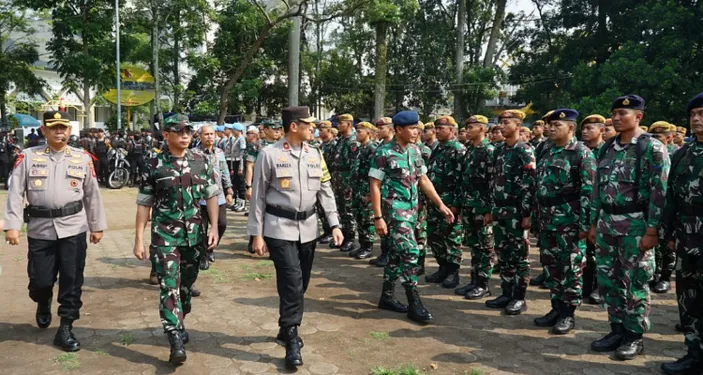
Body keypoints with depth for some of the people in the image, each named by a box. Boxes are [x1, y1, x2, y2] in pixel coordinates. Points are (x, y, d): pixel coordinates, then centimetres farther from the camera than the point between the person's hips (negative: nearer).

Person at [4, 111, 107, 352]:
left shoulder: (82, 158, 5)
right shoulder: (28, 156, 2)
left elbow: (92, 194, 9)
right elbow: (15, 193, -1)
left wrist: (97, 226, 10)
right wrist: (12, 225, -9)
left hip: (73, 228, 0)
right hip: (40, 229, 0)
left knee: (72, 281, 1)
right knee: (40, 280, 7)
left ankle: (66, 328, 14)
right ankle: (43, 305, 42)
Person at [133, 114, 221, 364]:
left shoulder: (202, 161, 2)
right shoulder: (154, 165, -4)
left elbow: (211, 195, 7)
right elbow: (144, 204, -1)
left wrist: (214, 227, -1)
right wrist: (139, 239, -3)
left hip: (194, 234, 3)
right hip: (164, 235, -3)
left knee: (186, 284, 14)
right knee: (169, 286, -9)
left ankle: (178, 325, 35)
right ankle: (176, 342, -8)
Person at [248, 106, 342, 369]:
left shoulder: (315, 155, 7)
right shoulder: (269, 154, -7)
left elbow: (325, 191, 10)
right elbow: (258, 196, -4)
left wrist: (335, 224, 1)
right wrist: (256, 234, -6)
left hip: (307, 227, 5)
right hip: (279, 227, -5)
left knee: (301, 283, 13)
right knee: (291, 281, -11)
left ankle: (287, 329, 32)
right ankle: (292, 342, 0)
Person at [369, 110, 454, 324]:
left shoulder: (415, 151, 8)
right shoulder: (385, 153, -12)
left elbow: (423, 180, 15)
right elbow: (374, 186, -11)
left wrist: (440, 205, 9)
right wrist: (378, 217, -16)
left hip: (411, 210, 7)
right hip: (394, 210, -7)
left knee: (396, 254, 13)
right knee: (410, 253, -12)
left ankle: (387, 297, 24)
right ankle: (414, 304, -4)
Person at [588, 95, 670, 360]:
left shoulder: (653, 149, -8)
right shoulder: (607, 148, 11)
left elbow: (659, 192, -12)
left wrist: (652, 230, -16)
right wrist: (594, 223, 12)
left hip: (635, 224, -6)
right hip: (607, 223, 7)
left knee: (635, 282, 3)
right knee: (607, 280, 10)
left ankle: (634, 336, 16)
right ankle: (617, 329, 24)